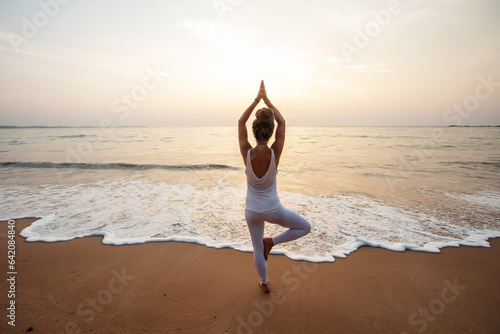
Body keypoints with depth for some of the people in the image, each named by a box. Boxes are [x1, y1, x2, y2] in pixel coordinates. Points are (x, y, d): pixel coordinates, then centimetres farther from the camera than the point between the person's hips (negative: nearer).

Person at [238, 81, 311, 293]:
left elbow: (241, 122, -6)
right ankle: (271, 242, 13)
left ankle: (265, 284, 43)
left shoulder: (247, 153, -20)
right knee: (305, 227, 21)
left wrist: (257, 99, 0)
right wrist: (267, 100, 1)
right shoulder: (275, 153, -23)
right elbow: (282, 122, -8)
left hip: (252, 211, 3)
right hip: (272, 210, -2)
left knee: (257, 249, 23)